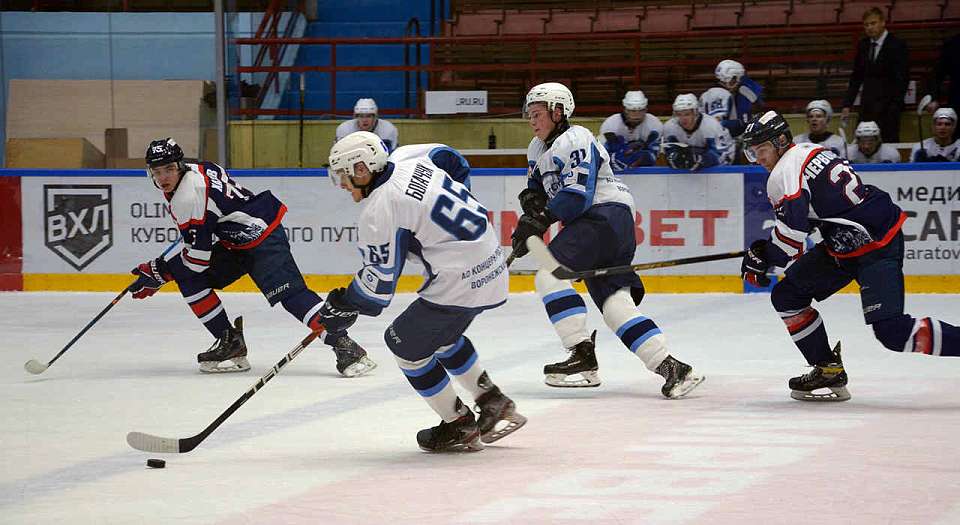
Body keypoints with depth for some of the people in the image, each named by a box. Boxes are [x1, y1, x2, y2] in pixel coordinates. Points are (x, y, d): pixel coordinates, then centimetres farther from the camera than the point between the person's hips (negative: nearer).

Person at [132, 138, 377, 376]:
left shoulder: (189, 194, -23)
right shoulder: (193, 170, 6)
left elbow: (198, 254, -21)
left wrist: (159, 272, -11)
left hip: (262, 237, -11)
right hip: (235, 242, 11)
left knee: (289, 293, -24)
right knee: (187, 277, 4)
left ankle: (344, 346, -32)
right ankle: (230, 343, 6)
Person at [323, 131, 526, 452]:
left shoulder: (379, 210, -16)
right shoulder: (408, 159, 6)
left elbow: (379, 282, -11)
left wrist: (344, 307, 5)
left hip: (460, 281, -9)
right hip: (492, 266, 9)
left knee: (405, 342, 6)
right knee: (441, 336, 29)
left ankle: (459, 427, 13)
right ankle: (496, 406, 33)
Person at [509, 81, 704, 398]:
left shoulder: (575, 140, -9)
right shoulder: (539, 149, 21)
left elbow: (578, 194, -20)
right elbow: (536, 188, 25)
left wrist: (540, 221, -24)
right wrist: (532, 200, 1)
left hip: (606, 215, -9)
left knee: (550, 274, -19)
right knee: (614, 303, -1)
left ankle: (583, 356, -22)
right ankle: (672, 369, -8)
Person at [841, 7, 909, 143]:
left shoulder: (897, 46, -6)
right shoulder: (863, 45, 11)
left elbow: (902, 79, -7)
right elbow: (856, 77, 15)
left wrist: (895, 105, -15)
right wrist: (847, 104, 8)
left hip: (887, 107, -5)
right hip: (867, 106, 5)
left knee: (889, 143, -7)